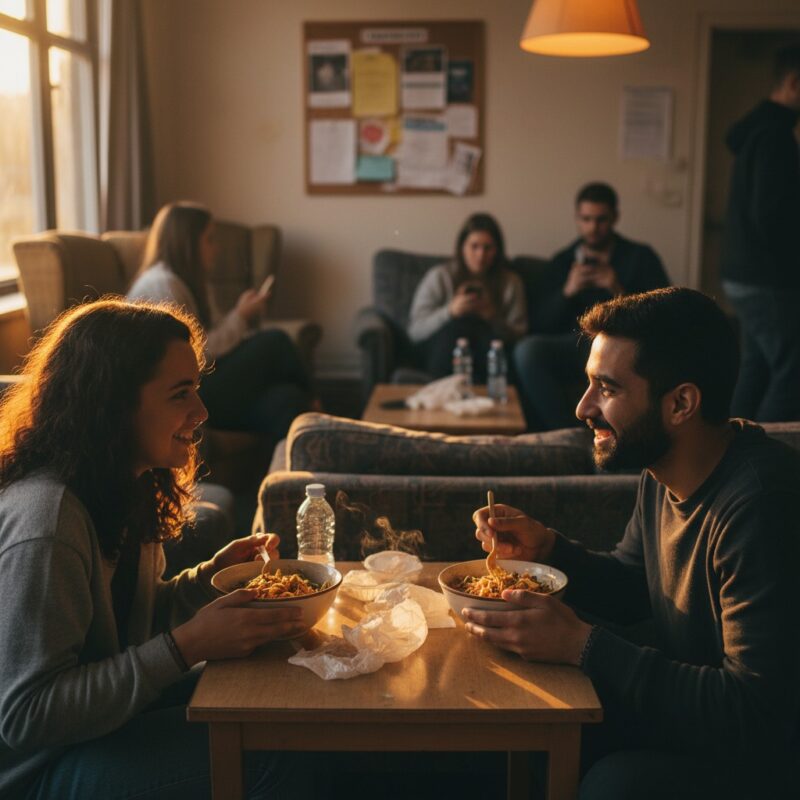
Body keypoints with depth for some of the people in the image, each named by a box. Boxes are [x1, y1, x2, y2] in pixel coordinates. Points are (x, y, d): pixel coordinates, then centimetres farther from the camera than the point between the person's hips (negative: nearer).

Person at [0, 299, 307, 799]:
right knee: (267, 760, -21)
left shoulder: (126, 485, 1)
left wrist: (212, 575, -7)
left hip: (105, 712, 9)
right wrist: (188, 646, -29)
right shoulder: (44, 519, -29)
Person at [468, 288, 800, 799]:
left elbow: (753, 715, -31)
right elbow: (634, 589, 13)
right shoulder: (663, 473, -1)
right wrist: (543, 548, -5)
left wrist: (581, 645, -28)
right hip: (684, 703, 8)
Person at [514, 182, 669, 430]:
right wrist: (567, 291, -9)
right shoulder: (563, 261, 17)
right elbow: (540, 325, 7)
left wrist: (619, 291, -11)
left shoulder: (641, 257, 14)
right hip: (575, 344, 2)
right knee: (527, 349, -30)